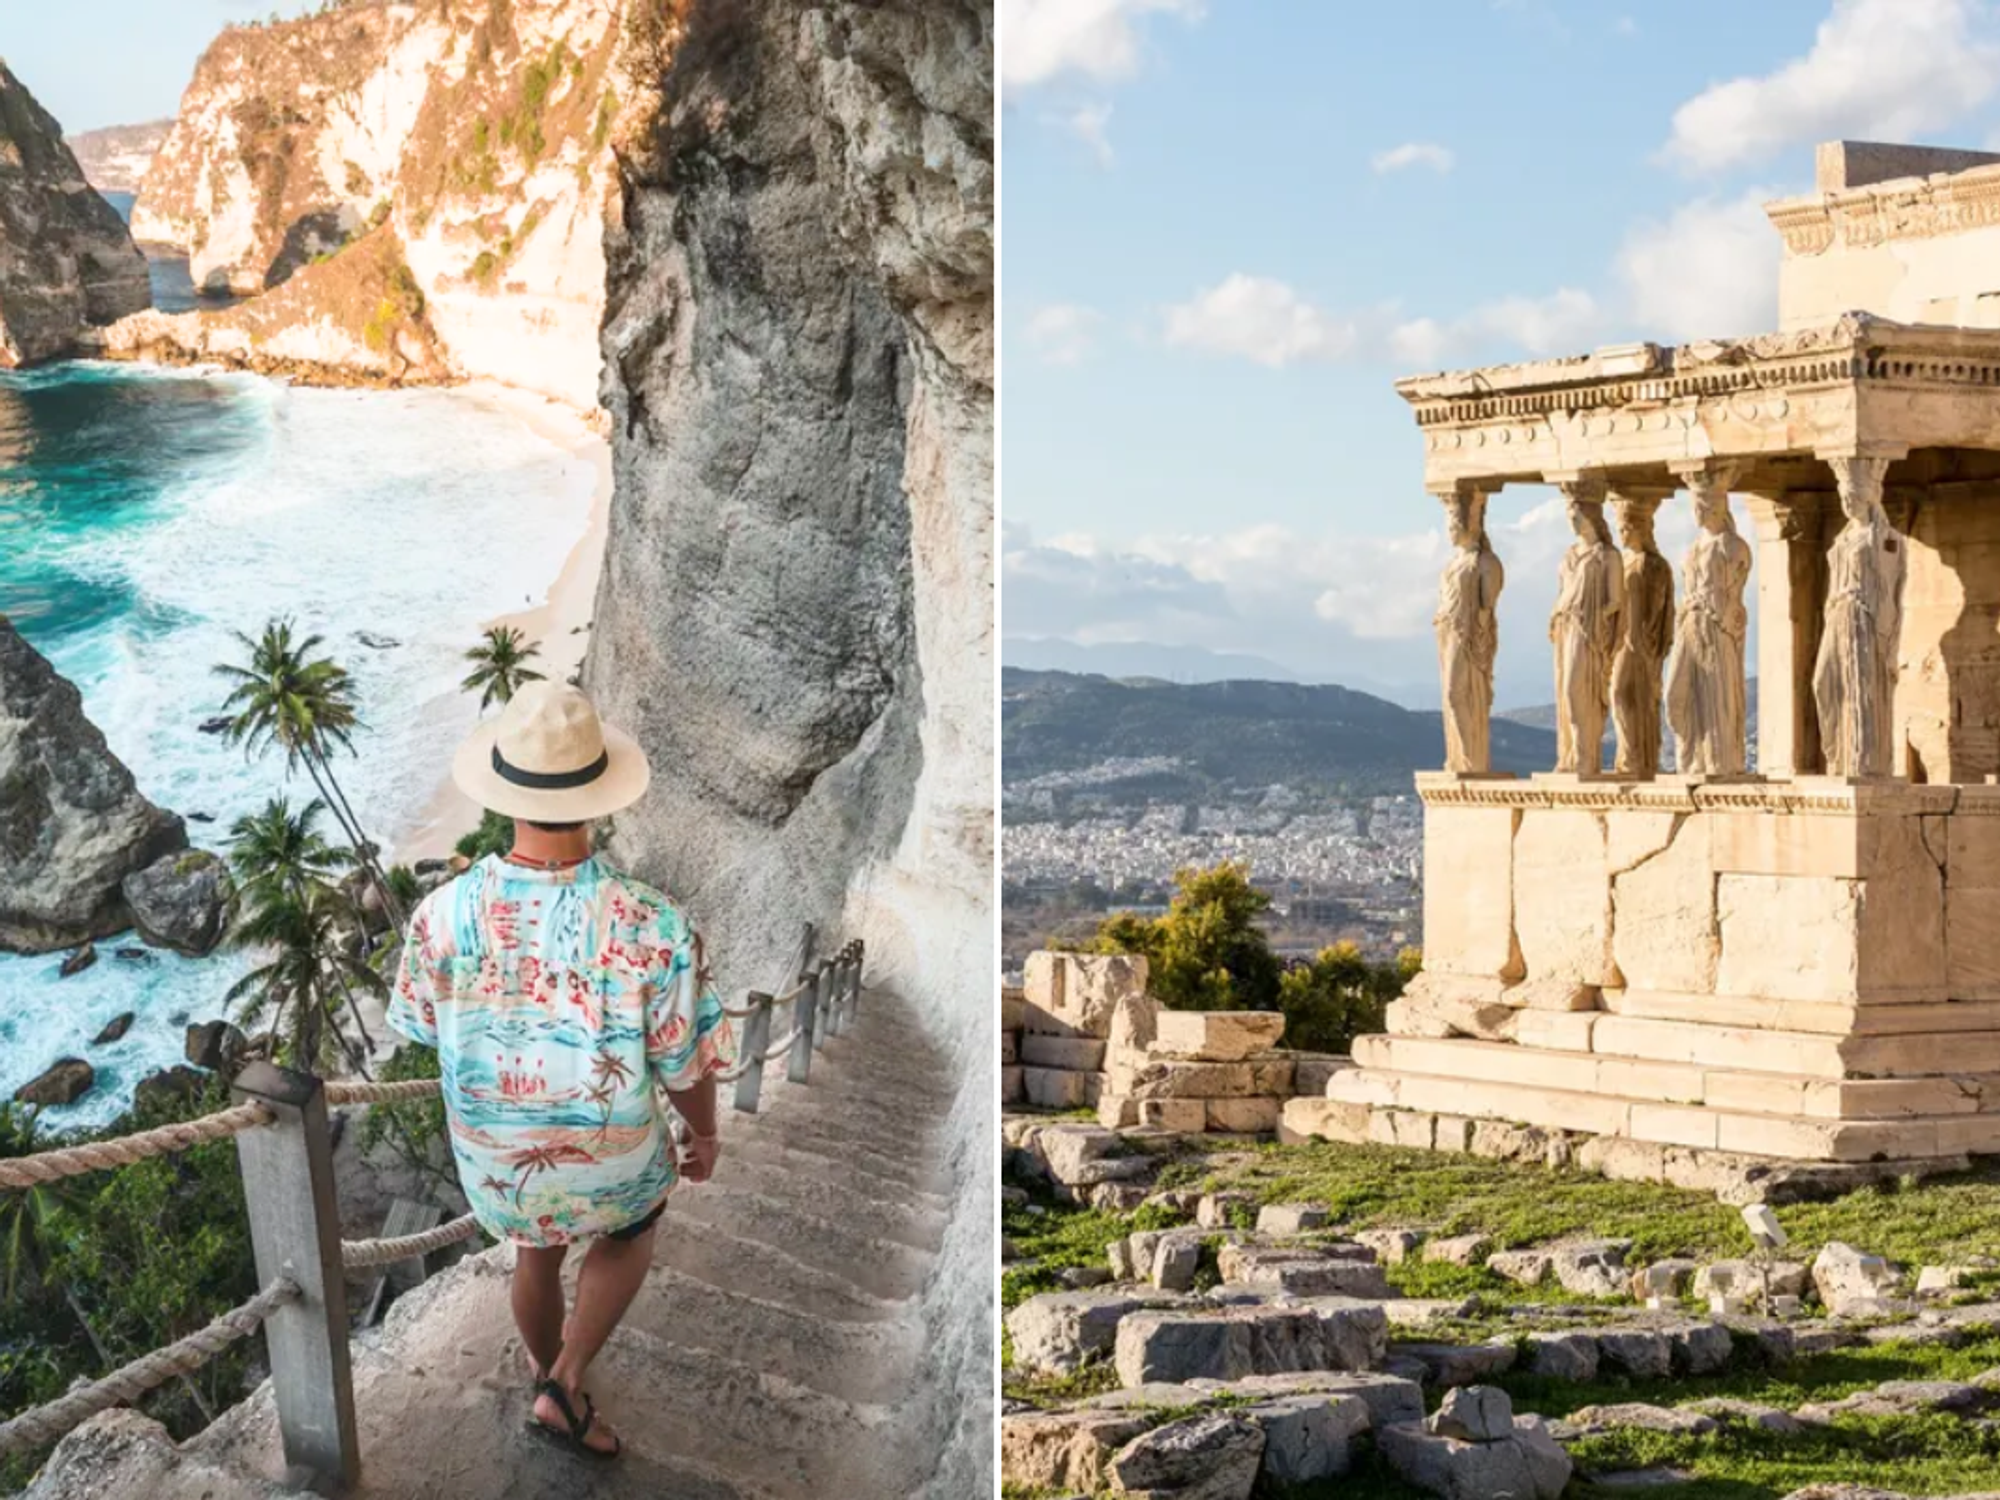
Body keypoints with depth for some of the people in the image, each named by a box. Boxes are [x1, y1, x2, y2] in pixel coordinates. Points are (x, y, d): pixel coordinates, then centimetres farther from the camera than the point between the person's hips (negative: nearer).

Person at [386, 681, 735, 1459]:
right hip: (610, 1158, -2)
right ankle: (566, 1386, 25)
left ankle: (552, 1380, 57)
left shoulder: (442, 916, -27)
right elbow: (686, 1064, -19)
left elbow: (422, 1027, -6)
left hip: (496, 1153, 2)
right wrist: (705, 1134, 3)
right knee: (630, 1230, 33)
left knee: (536, 1251, 34)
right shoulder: (654, 927, -34)